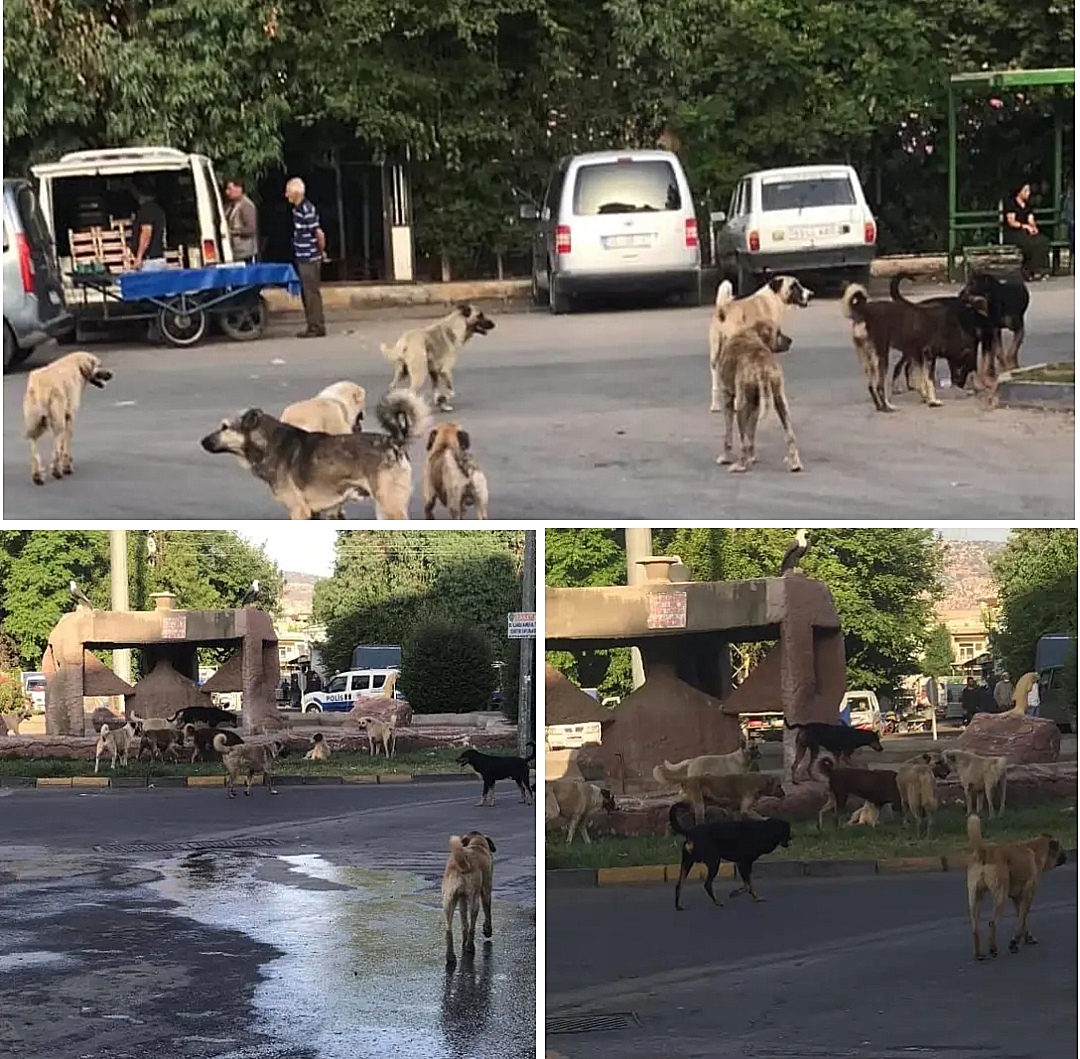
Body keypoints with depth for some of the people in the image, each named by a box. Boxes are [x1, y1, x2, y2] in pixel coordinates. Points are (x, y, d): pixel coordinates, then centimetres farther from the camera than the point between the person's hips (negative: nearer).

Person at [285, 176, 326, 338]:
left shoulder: (307, 210, -19)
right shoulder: (297, 209, 10)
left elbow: (319, 233, -19)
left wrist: (321, 251, -5)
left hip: (310, 259, -10)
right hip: (303, 258, 10)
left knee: (312, 293, -4)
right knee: (306, 293, 13)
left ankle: (317, 327, 0)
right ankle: (312, 326, 19)